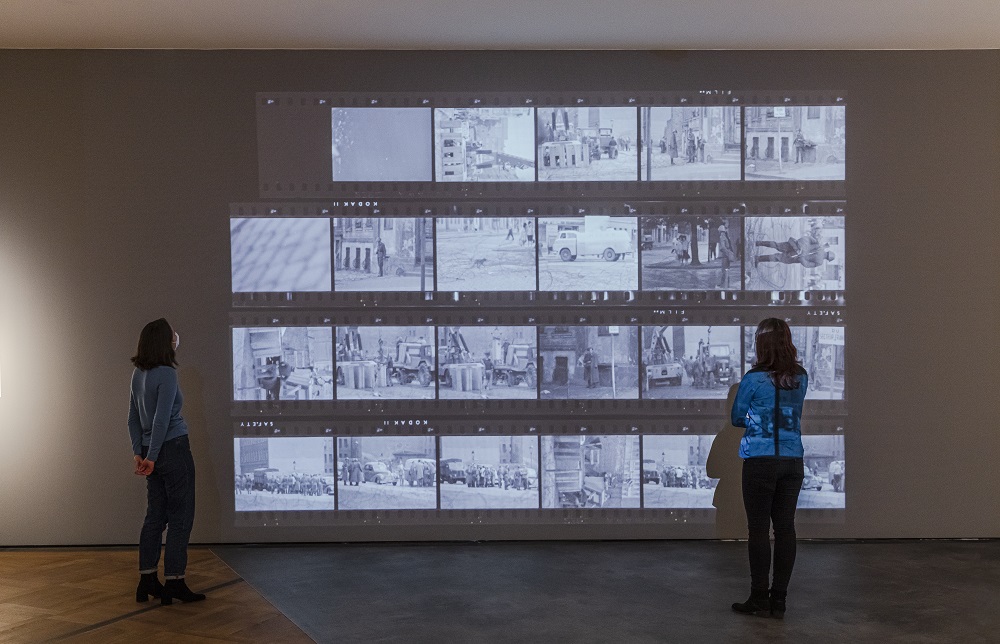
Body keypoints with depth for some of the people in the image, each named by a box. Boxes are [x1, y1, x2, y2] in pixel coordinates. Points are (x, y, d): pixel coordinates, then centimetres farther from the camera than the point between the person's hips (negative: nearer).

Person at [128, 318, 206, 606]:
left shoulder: (138, 374, 9)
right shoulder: (166, 374, -15)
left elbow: (133, 418, 13)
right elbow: (161, 419, -20)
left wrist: (138, 452, 12)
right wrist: (151, 457, -15)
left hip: (153, 453, 8)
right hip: (174, 449, -8)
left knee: (155, 516, 12)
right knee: (180, 517, 0)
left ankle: (147, 581, 16)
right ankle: (174, 582, 3)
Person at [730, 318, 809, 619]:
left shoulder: (754, 378, -10)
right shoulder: (801, 378, 4)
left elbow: (737, 418, 1)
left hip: (760, 461, -5)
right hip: (792, 461, 5)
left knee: (759, 529, 2)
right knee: (785, 527, 7)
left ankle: (759, 599, 6)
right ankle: (779, 599, 12)